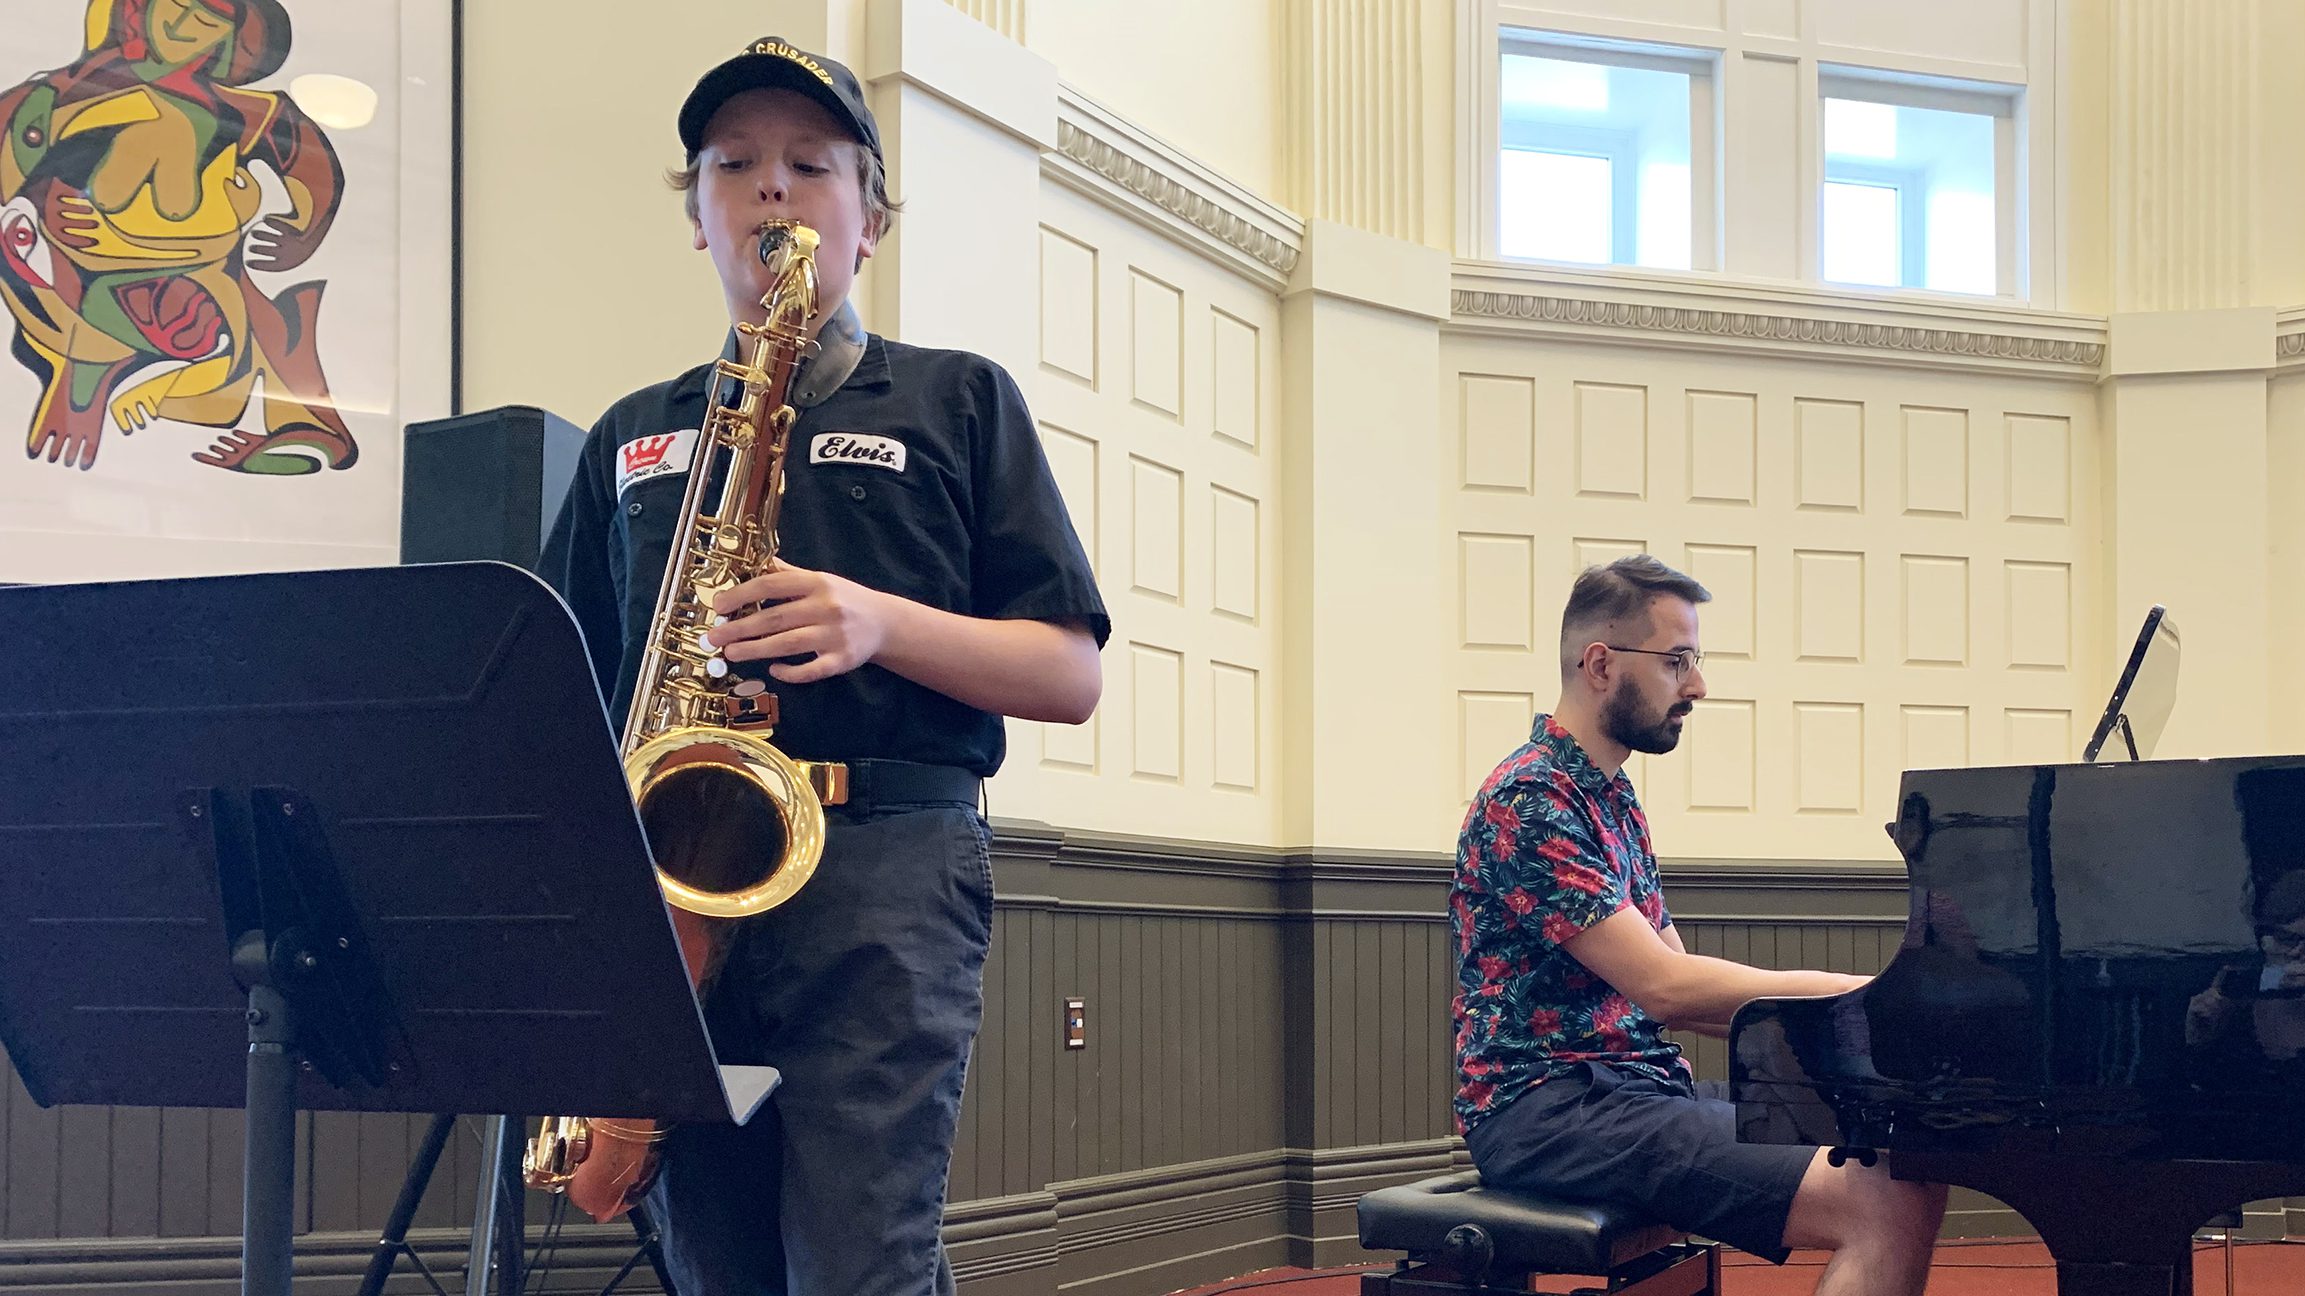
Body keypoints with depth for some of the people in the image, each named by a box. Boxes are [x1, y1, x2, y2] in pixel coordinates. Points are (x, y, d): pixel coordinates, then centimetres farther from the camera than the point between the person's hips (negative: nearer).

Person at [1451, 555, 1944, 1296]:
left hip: (1639, 1089, 9)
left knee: (1907, 1181, -4)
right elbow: (1664, 987, -20)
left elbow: (1675, 994, 16)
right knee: (1888, 1208, -22)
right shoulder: (1530, 802, -12)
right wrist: (1863, 994, -15)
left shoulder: (1613, 799, 18)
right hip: (1549, 1109, -9)